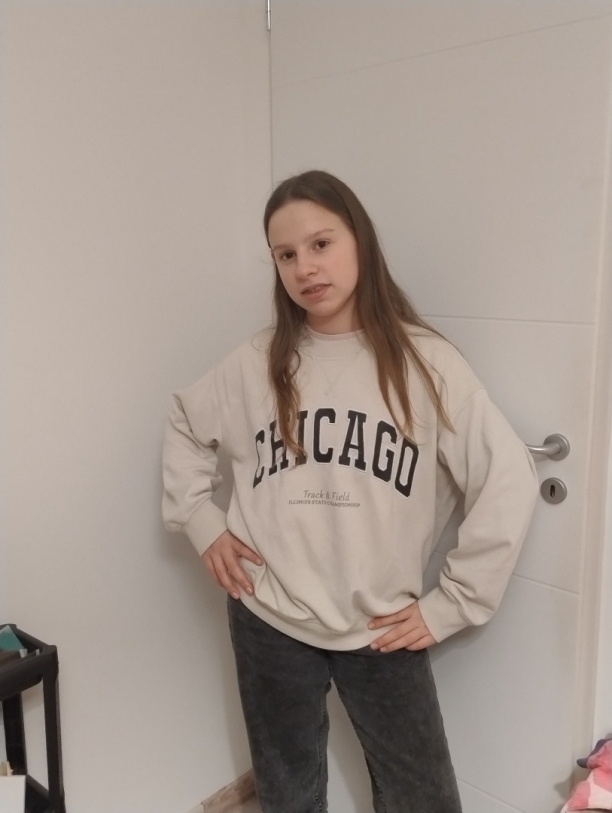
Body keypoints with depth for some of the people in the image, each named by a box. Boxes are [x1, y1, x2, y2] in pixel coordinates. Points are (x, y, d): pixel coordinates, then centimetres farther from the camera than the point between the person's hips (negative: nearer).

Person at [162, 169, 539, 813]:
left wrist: (450, 605, -10)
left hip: (383, 630, -1)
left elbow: (509, 483, -11)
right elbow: (184, 427, 14)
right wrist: (200, 521, 3)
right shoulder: (257, 362, -2)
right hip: (269, 622, 2)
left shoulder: (424, 362, -10)